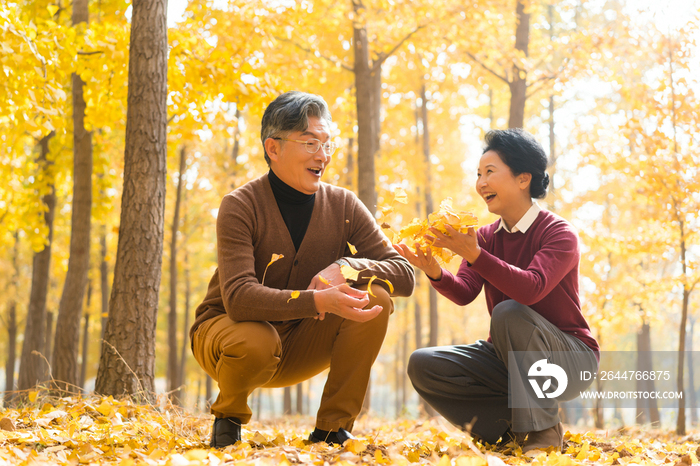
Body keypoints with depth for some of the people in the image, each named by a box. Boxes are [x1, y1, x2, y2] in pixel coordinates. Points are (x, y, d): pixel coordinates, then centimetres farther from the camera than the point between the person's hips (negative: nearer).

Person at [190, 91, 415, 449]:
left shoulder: (343, 206, -7)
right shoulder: (241, 207, -19)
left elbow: (404, 275, -9)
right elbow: (238, 298, -32)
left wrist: (345, 267, -29)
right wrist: (318, 301, -46)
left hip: (299, 345, 4)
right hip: (225, 328, -3)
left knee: (375, 299, -20)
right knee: (254, 342, -38)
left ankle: (333, 428, -9)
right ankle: (228, 417, -2)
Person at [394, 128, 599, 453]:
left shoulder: (559, 234, -15)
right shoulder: (485, 237, 5)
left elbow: (531, 288, -34)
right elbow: (464, 293, -10)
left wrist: (474, 255, -45)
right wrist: (435, 273, -31)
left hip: (569, 359, -5)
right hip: (508, 358, 6)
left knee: (509, 312, -34)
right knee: (423, 365, -14)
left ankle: (544, 429, -19)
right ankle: (513, 430, -9)